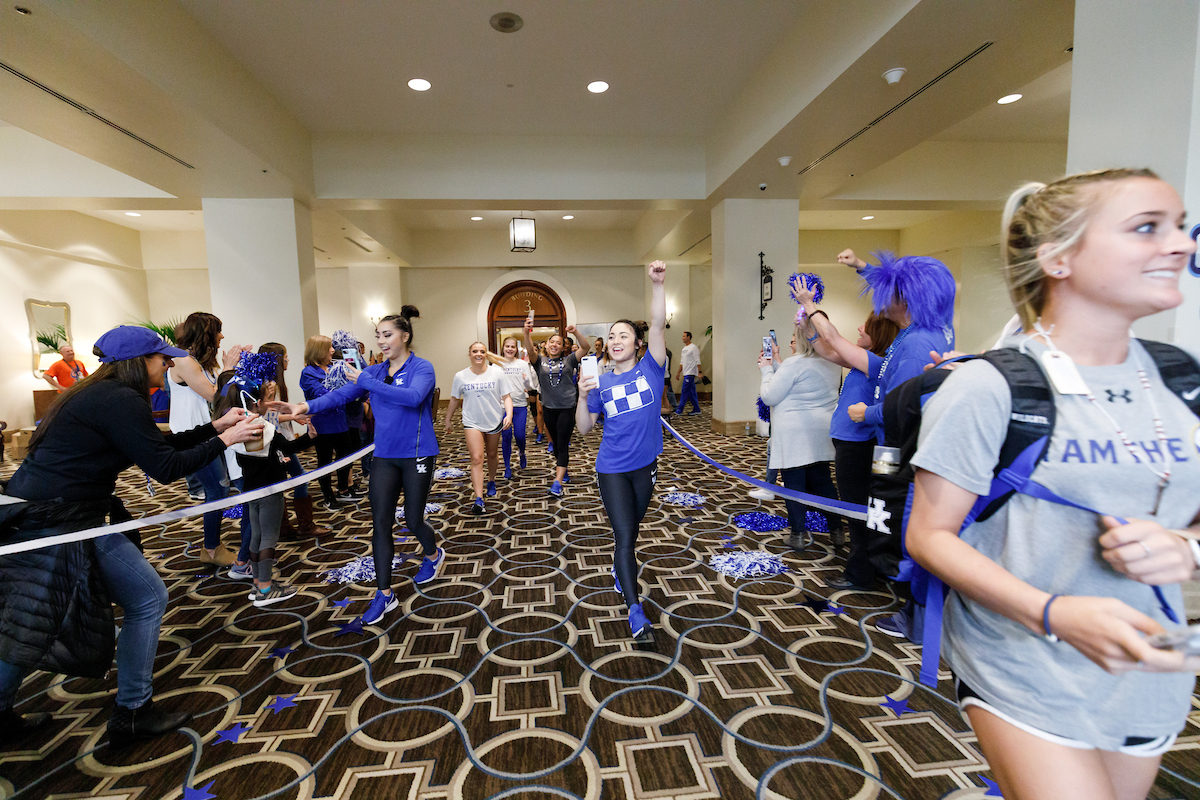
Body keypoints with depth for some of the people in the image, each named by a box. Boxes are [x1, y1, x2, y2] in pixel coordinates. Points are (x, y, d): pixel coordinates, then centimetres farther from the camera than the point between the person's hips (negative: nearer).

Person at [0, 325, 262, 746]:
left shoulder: (102, 395, 12)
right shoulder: (120, 401, -19)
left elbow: (161, 444, 17)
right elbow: (165, 467, -20)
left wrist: (215, 426, 14)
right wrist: (223, 441, -11)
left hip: (35, 515, 10)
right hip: (59, 522, -10)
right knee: (147, 600, 1)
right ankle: (132, 714, 14)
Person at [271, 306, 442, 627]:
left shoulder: (422, 368, -10)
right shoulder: (374, 371, 7)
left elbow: (413, 396, -30)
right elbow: (342, 393, -2)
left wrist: (366, 381, -27)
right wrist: (307, 406, -18)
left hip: (417, 455, -5)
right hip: (384, 456, 5)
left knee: (413, 519, 7)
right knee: (380, 522, 2)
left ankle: (434, 555, 41)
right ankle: (384, 594, 13)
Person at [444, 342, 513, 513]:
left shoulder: (497, 372, -6)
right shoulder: (460, 376, -4)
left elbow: (506, 396, -6)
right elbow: (454, 399, 9)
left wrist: (509, 414, -22)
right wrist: (448, 419, 16)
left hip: (494, 421, 1)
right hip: (472, 422, -1)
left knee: (491, 454, 18)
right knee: (477, 458, -12)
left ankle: (491, 482, 44)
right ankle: (478, 499, -15)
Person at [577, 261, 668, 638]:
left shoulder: (650, 369, -4)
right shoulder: (602, 383, 0)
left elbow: (657, 325, -18)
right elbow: (584, 428, 1)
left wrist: (657, 284, -28)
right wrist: (583, 396, -16)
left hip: (645, 465, 1)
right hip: (612, 468, -1)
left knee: (632, 531, 20)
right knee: (624, 535, -4)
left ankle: (619, 570, 49)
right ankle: (635, 610, 5)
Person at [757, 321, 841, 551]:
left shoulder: (794, 364, -16)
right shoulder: (832, 365, 9)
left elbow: (769, 396, -11)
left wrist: (767, 369, 2)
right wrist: (777, 364, 17)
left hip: (793, 435, -7)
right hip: (821, 432, 7)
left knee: (794, 484, 3)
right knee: (822, 481, 15)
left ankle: (798, 534, 9)